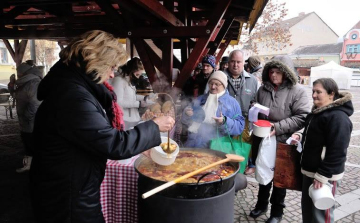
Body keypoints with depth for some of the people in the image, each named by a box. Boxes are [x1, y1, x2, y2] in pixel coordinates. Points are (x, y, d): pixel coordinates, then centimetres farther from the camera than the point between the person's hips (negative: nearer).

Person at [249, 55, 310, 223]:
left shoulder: (297, 91, -10)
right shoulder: (263, 89, 4)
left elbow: (302, 118, -15)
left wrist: (278, 127, -22)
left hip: (283, 143, -4)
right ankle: (261, 203, 40)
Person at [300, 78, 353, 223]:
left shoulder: (338, 117, -20)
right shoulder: (317, 112, 11)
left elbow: (337, 151, -24)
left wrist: (323, 175, -23)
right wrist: (301, 137, 6)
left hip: (325, 175, -9)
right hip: (310, 171, 9)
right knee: (307, 207, 19)